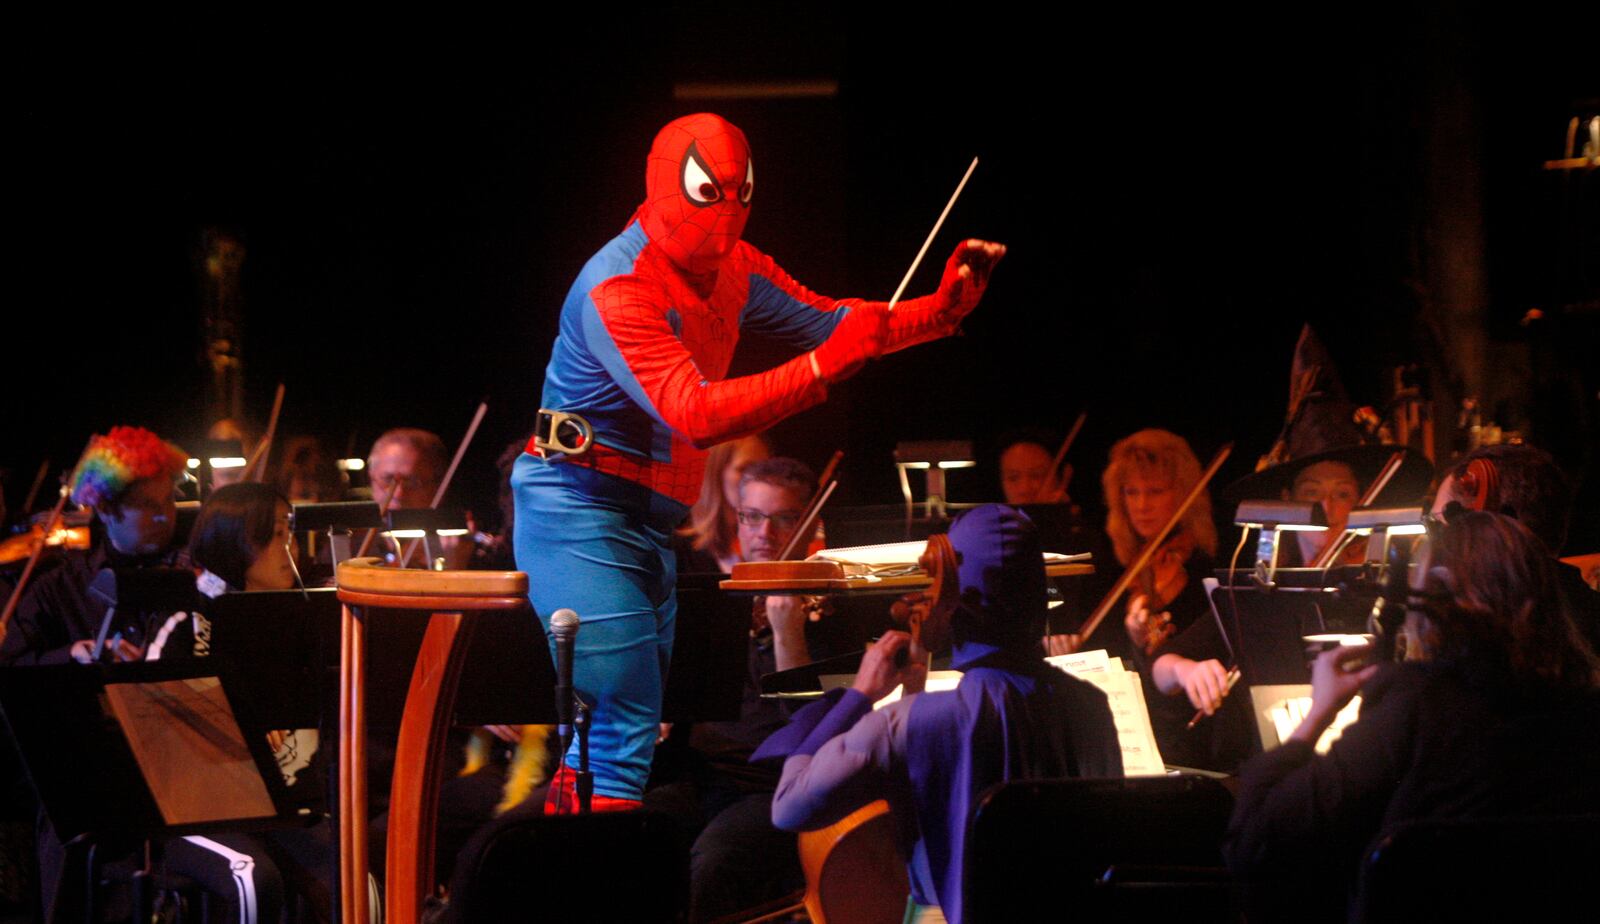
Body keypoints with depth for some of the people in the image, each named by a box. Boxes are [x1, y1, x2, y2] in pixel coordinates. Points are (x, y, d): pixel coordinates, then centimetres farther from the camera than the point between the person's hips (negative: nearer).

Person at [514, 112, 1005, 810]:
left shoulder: (732, 268, 7)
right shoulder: (615, 288, -22)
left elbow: (823, 320, 14)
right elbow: (693, 414, -31)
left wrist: (941, 308, -1)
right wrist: (822, 369, -35)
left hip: (649, 527, 10)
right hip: (580, 518, -10)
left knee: (604, 724, 14)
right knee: (624, 730, -17)